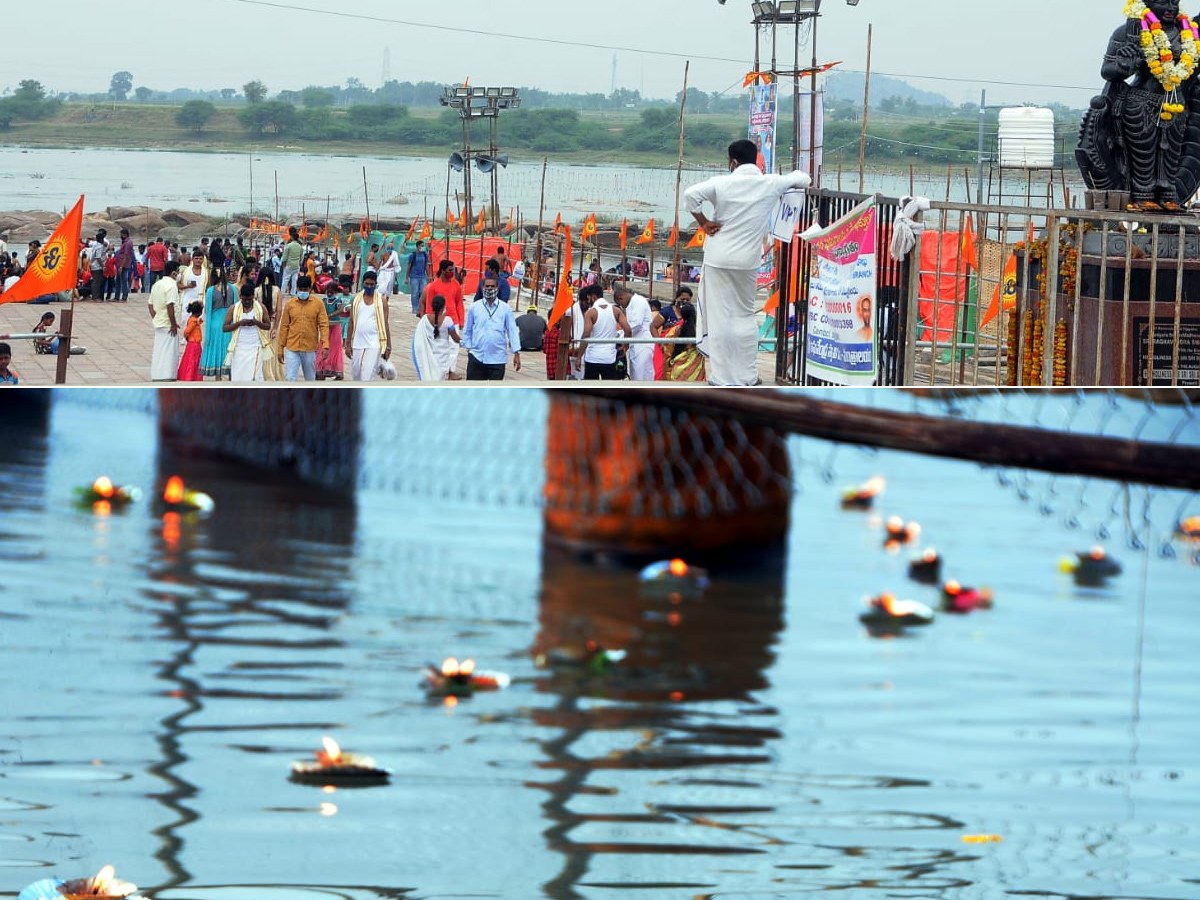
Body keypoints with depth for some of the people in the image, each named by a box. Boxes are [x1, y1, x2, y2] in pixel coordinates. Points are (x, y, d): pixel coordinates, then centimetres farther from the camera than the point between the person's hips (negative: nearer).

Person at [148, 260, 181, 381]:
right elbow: (170, 306, -23)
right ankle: (166, 377, -6)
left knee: (158, 351, 14)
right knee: (169, 352, -4)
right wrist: (173, 323, -18)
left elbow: (150, 305, 15)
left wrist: (155, 319, 18)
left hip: (158, 323, 9)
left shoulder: (157, 284, 11)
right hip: (168, 325, -8)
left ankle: (156, 377, 18)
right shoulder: (171, 285, -15)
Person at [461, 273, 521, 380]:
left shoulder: (506, 309, 0)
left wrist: (516, 353, -4)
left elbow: (512, 331, 0)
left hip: (498, 358, 0)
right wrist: (468, 348, 4)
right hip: (477, 357, 0)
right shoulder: (474, 308, 2)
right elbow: (467, 330, 10)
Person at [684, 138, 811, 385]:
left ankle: (721, 376, 7)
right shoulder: (770, 184, -3)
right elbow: (802, 179, 11)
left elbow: (691, 194, -22)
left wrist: (703, 222, -9)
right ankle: (747, 375, 14)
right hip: (748, 261, 2)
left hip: (718, 258, -2)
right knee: (746, 316, 13)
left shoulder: (722, 183, -9)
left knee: (719, 316, 5)